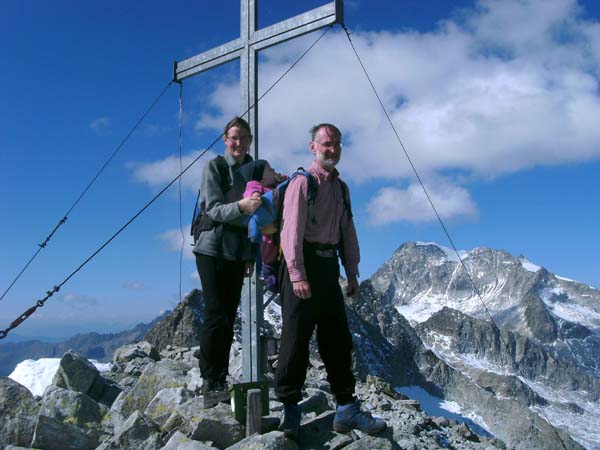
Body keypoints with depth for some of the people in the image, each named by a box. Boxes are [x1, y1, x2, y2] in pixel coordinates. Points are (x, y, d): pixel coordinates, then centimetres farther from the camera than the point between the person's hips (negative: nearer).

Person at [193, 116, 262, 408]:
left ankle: (220, 381, 13)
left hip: (238, 253, 5)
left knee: (229, 317, 6)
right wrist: (240, 207, -33)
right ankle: (210, 383, -5)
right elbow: (213, 208, -13)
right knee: (215, 315, -11)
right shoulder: (214, 166, -3)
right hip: (212, 248, -5)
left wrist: (251, 257, 14)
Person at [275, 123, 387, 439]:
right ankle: (290, 410, 6)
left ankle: (346, 409, 17)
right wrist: (297, 275, -20)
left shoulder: (341, 188, 18)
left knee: (338, 339, 9)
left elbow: (348, 232, 22)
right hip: (304, 263, -8)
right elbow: (292, 230, -13)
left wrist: (352, 274, 17)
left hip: (329, 266, 8)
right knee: (296, 338, -4)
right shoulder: (303, 182, -5)